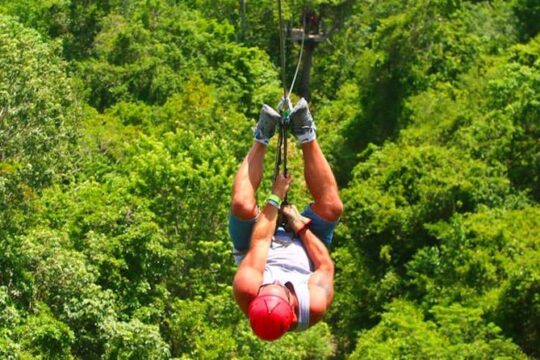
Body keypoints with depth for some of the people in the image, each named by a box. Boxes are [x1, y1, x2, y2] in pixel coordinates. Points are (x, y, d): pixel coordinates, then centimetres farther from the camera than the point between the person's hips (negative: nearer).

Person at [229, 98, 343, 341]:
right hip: (303, 245, 0)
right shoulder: (315, 306, -43)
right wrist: (300, 226, -17)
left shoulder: (246, 291, -45)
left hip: (261, 247, 0)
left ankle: (261, 139, -5)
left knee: (242, 205, -28)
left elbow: (260, 240, -31)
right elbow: (326, 266, -22)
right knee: (331, 207, -24)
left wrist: (275, 197, -19)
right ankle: (306, 136, -6)